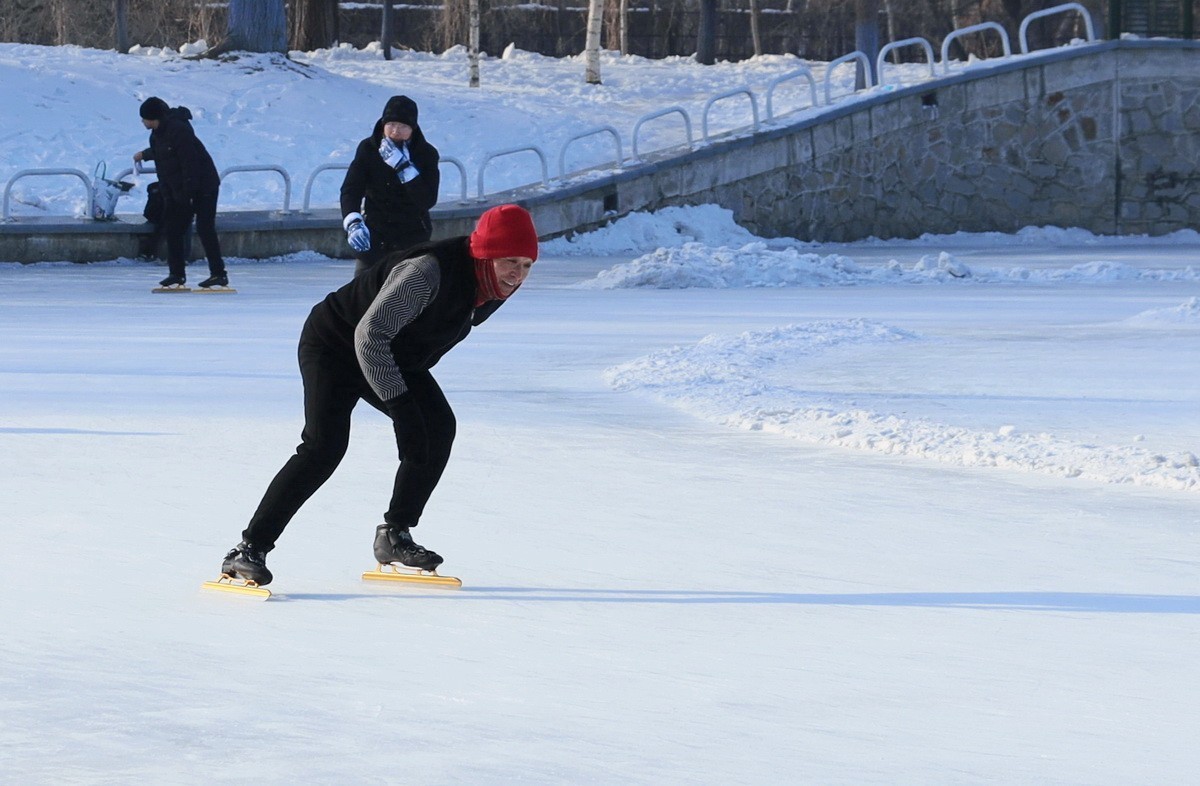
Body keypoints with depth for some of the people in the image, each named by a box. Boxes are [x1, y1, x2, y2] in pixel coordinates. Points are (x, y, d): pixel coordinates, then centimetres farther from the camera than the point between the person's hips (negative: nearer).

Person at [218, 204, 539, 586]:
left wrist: (413, 381, 14)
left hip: (398, 356, 8)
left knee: (438, 427, -4)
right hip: (336, 346, -8)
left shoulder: (493, 286, -9)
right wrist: (397, 400, -33)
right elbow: (369, 335, -35)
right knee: (324, 446, -22)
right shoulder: (428, 272, -36)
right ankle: (250, 548, -22)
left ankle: (395, 534, 9)